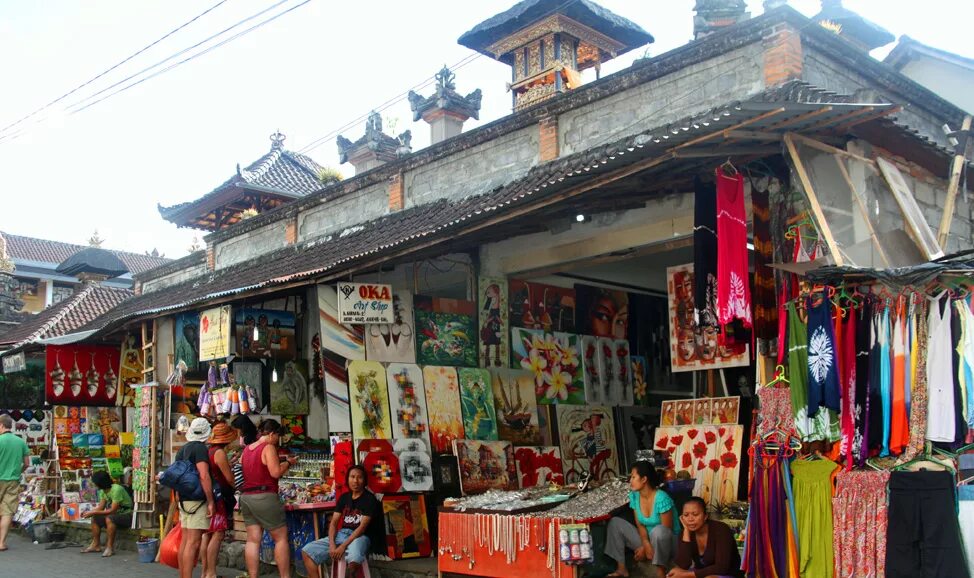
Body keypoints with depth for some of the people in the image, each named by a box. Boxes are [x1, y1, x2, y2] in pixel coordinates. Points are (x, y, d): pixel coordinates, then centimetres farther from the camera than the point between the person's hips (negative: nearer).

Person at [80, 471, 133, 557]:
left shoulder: (116, 489, -25)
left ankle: (110, 547, -25)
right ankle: (96, 545, 6)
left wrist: (94, 512, -25)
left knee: (109, 519, -33)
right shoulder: (103, 491, 3)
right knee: (95, 518, 0)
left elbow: (112, 510, -27)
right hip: (116, 514, 9)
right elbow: (100, 507, 3)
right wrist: (89, 512, -13)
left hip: (127, 515, -9)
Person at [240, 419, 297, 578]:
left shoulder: (246, 450, 14)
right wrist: (288, 463, -1)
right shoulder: (268, 447, -10)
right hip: (264, 497, -8)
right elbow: (276, 472, -17)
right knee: (281, 538, 1)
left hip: (246, 497, 8)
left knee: (253, 540, 5)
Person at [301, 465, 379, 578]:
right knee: (307, 551, -11)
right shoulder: (344, 497, 14)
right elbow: (333, 522, 8)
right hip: (341, 534, 6)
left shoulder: (370, 499, -4)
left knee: (354, 561, -41)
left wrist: (343, 546, -21)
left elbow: (363, 527, -13)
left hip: (360, 537, -6)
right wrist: (332, 544, -11)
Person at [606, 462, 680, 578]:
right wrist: (646, 544, -23)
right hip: (646, 539, 6)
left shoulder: (662, 498, -26)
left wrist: (645, 548, -18)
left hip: (666, 543, -6)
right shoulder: (634, 496, -6)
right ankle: (621, 568, -5)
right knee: (615, 522, -7)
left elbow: (666, 530, -21)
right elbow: (640, 524, -3)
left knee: (658, 530, -40)